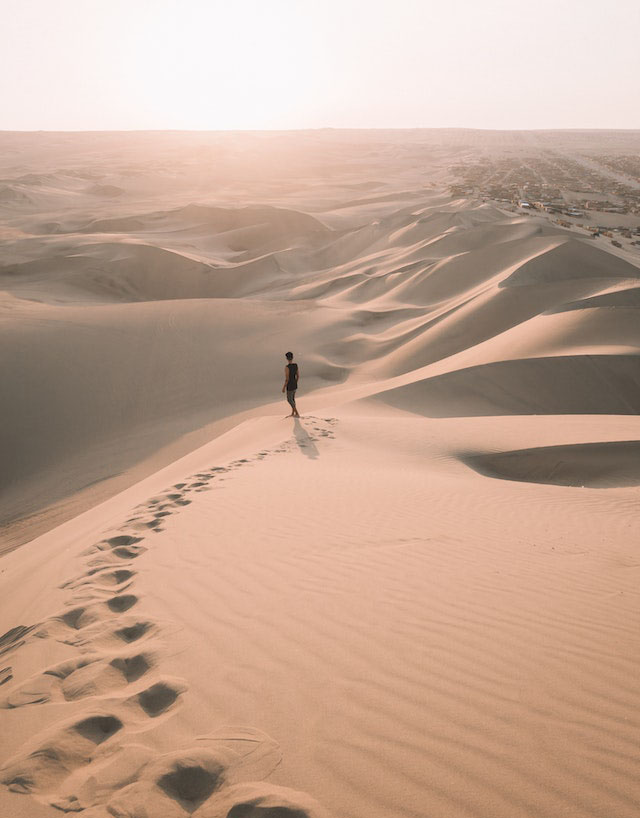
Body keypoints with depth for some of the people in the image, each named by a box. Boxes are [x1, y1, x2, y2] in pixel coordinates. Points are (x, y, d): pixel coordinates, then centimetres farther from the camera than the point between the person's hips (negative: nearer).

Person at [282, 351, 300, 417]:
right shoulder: (296, 365, -4)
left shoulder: (287, 367, -27)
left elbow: (287, 379, -24)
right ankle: (292, 414, 30)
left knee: (289, 400, 8)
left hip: (289, 386, -7)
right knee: (292, 399, 20)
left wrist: (284, 387, -13)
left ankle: (297, 414, 8)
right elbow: (298, 375, 6)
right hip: (295, 385, 7)